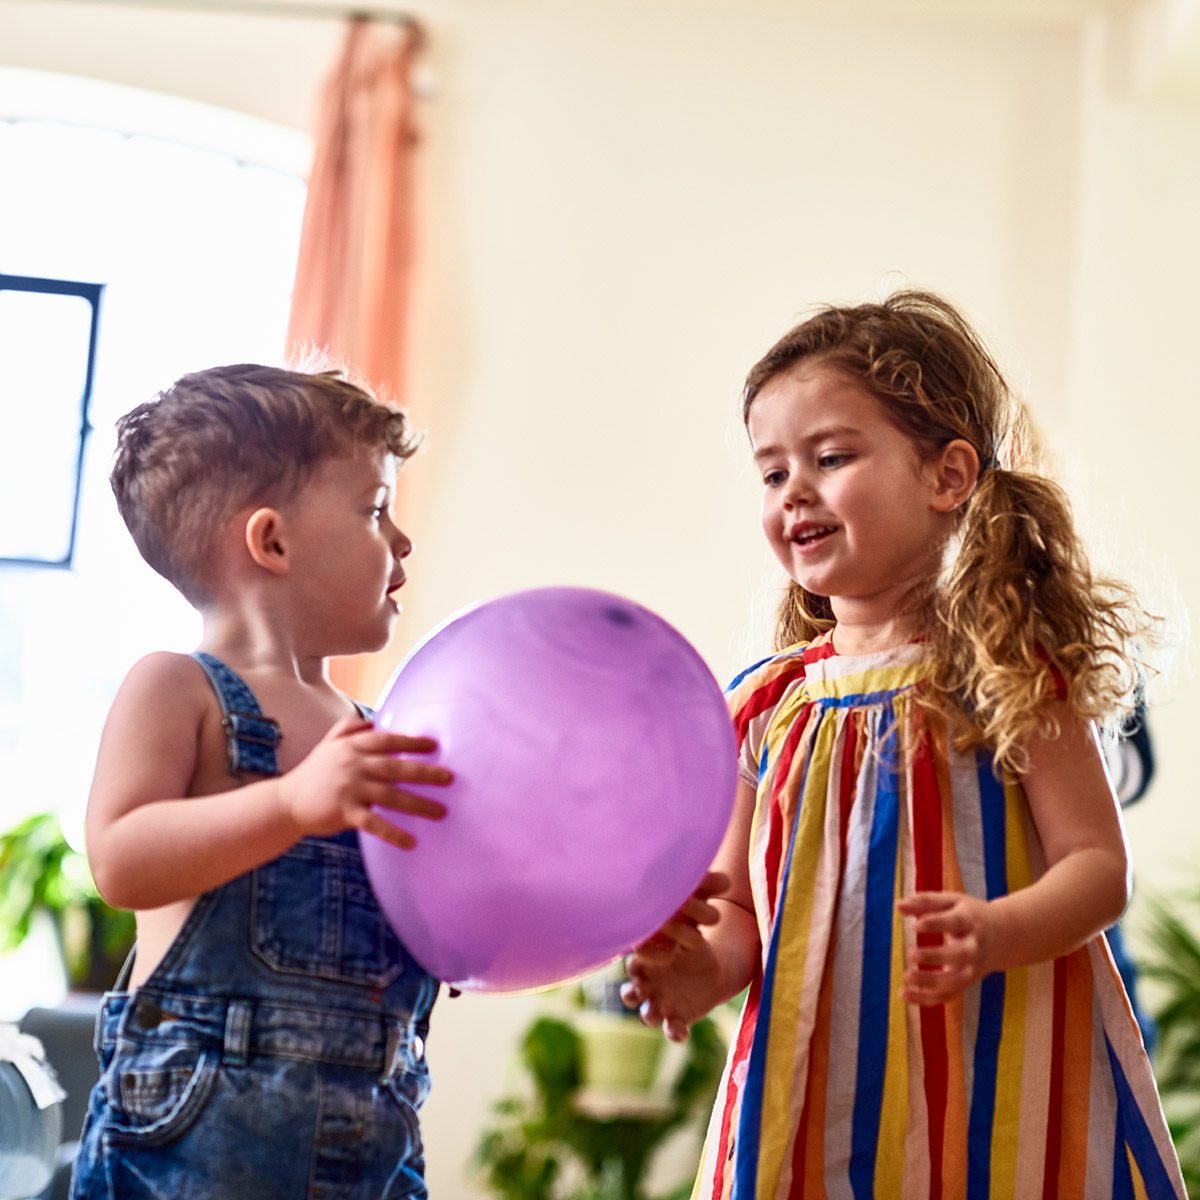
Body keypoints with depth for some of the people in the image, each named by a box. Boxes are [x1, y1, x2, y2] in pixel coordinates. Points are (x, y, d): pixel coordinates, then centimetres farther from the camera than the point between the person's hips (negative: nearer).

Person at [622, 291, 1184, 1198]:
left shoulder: (1002, 673, -5)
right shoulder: (771, 702, 6)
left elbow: (1097, 865, -9)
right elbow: (738, 903, 11)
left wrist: (993, 936, -27)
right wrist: (707, 969, -10)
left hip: (990, 1087, -3)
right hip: (815, 1091, 4)